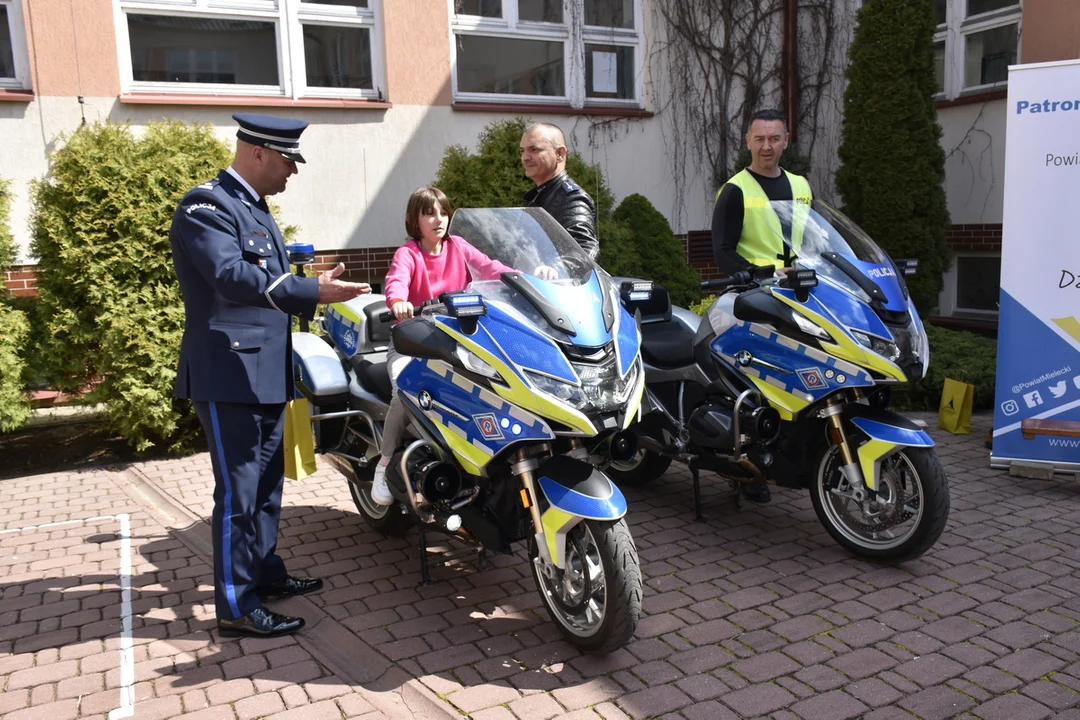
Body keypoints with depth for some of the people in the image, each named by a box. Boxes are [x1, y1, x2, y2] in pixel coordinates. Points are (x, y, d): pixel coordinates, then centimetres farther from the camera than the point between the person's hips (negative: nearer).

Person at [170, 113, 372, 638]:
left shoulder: (254, 209, 17)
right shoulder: (207, 205, -14)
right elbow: (232, 276, -29)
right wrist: (313, 291, -38)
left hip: (263, 372, 10)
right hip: (228, 375, -10)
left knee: (267, 482, 18)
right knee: (238, 491, -6)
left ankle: (264, 570, 32)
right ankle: (235, 607, 3)